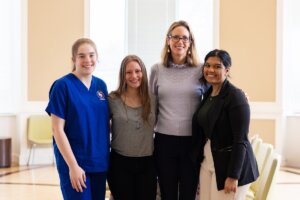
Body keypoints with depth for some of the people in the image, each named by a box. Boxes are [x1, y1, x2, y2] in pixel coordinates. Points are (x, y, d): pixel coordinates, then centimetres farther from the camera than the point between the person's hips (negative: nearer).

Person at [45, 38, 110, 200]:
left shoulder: (101, 85, 6)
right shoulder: (63, 85, -10)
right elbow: (57, 129, -12)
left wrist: (107, 156, 7)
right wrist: (73, 165, -16)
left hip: (99, 162, 5)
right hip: (74, 163, -5)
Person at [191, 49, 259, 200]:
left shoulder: (235, 96, -15)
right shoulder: (207, 94, 8)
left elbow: (240, 140, -19)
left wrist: (233, 176, -22)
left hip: (230, 164, -7)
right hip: (207, 162, 7)